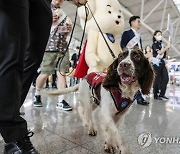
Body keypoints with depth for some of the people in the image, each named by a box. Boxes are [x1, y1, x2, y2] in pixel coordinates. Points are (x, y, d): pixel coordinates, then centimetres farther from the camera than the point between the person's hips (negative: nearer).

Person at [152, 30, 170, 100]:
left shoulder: (161, 44, 16)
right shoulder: (155, 44, -4)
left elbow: (164, 53, 20)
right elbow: (159, 52, -17)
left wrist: (167, 48, 5)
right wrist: (167, 47, -12)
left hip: (162, 62, 8)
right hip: (157, 63, -8)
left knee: (166, 78, 3)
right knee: (157, 79, -5)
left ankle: (162, 94, 11)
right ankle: (155, 95, 3)